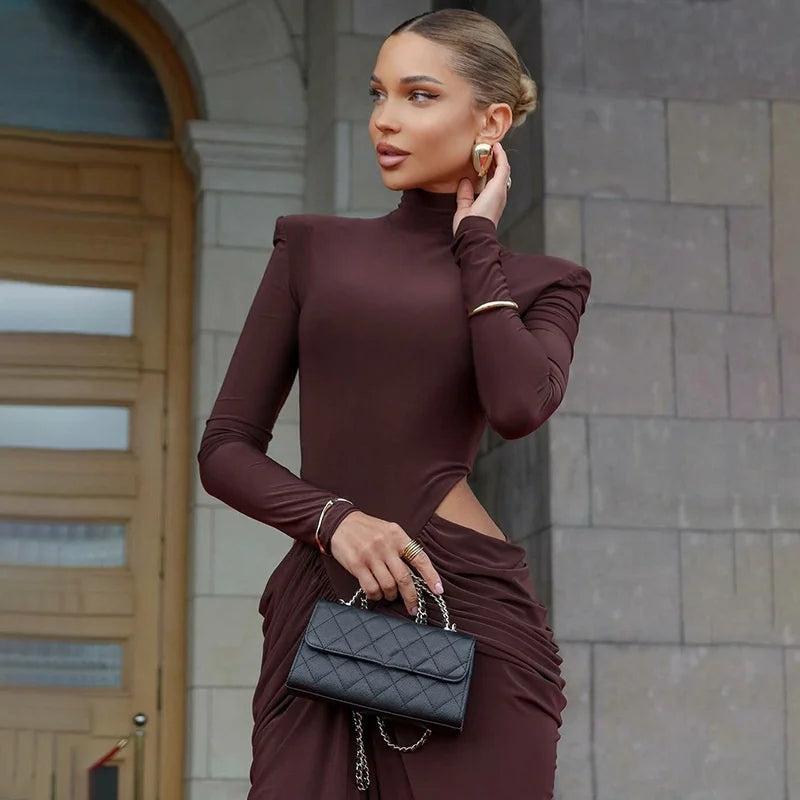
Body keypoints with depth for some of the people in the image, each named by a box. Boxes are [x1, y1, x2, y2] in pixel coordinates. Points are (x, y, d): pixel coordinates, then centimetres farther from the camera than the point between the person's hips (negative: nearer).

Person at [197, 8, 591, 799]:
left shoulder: (538, 284, 10)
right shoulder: (314, 247, 13)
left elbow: (518, 405, -13)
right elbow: (225, 448, 8)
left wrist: (473, 238, 0)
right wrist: (333, 517, -11)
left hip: (469, 613, -1)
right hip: (317, 609, 1)